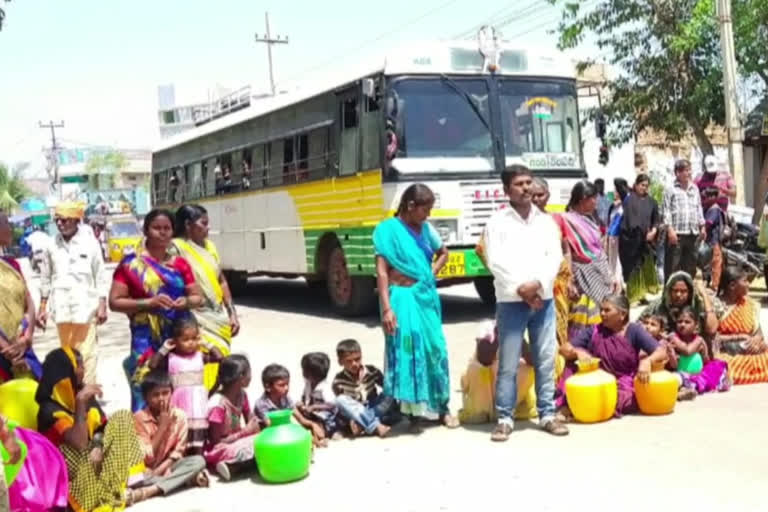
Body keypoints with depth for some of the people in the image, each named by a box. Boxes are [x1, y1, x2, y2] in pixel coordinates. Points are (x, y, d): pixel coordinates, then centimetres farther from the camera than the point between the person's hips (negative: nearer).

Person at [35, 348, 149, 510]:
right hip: (72, 471, -7)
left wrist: (98, 446, -21)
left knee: (123, 418, -7)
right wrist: (80, 404, -33)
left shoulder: (82, 393, 4)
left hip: (91, 459, 7)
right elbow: (80, 443, -31)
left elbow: (102, 427, 1)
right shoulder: (50, 409, -19)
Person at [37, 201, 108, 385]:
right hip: (61, 307, 3)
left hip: (85, 306, -3)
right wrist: (42, 307, 10)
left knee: (85, 353, -4)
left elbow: (100, 275, -1)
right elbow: (45, 277, 11)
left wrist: (102, 305, -5)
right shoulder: (52, 245, 5)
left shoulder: (90, 243, -3)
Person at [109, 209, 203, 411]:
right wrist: (148, 303, -16)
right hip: (147, 340, -3)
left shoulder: (180, 264, 11)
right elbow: (115, 302, -3)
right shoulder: (131, 264, 1)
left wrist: (187, 301, -9)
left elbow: (197, 297, 14)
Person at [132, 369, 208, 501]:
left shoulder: (179, 416, -3)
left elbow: (179, 451, -2)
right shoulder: (139, 418, -10)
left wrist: (163, 467, -21)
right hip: (147, 470, -3)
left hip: (167, 467, 3)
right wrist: (163, 426, -19)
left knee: (199, 460, -25)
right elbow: (147, 458, -15)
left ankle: (148, 490, -36)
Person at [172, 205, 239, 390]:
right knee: (206, 363, -12)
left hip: (219, 319, 7)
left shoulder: (209, 246, 13)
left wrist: (232, 313, 13)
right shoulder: (176, 248, -9)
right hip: (197, 321, -7)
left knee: (221, 362, 8)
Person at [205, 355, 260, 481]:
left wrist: (258, 424, -16)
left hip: (235, 440, 8)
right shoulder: (218, 404, -24)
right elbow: (216, 441, -20)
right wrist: (245, 432, -21)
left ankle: (233, 465, -18)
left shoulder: (241, 394, -2)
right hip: (218, 450, -8)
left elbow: (250, 419, 7)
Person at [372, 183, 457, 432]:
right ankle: (413, 411, 5)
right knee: (406, 352, -3)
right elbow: (382, 271, -12)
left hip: (426, 297, 5)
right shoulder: (388, 230, -9)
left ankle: (441, 407, 19)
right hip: (403, 298, -5)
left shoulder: (426, 228, 8)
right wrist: (387, 308, -18)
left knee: (436, 350, 7)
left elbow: (443, 253, 26)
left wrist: (431, 273, 8)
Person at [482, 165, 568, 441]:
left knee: (546, 360, 6)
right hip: (511, 301, -3)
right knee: (508, 363, -1)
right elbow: (496, 262, -8)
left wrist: (538, 283, -12)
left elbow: (555, 256, 3)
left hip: (543, 299, 3)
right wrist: (521, 288, -14)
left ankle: (547, 414, 16)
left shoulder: (546, 220, 11)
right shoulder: (497, 222, 0)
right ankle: (505, 418, 6)